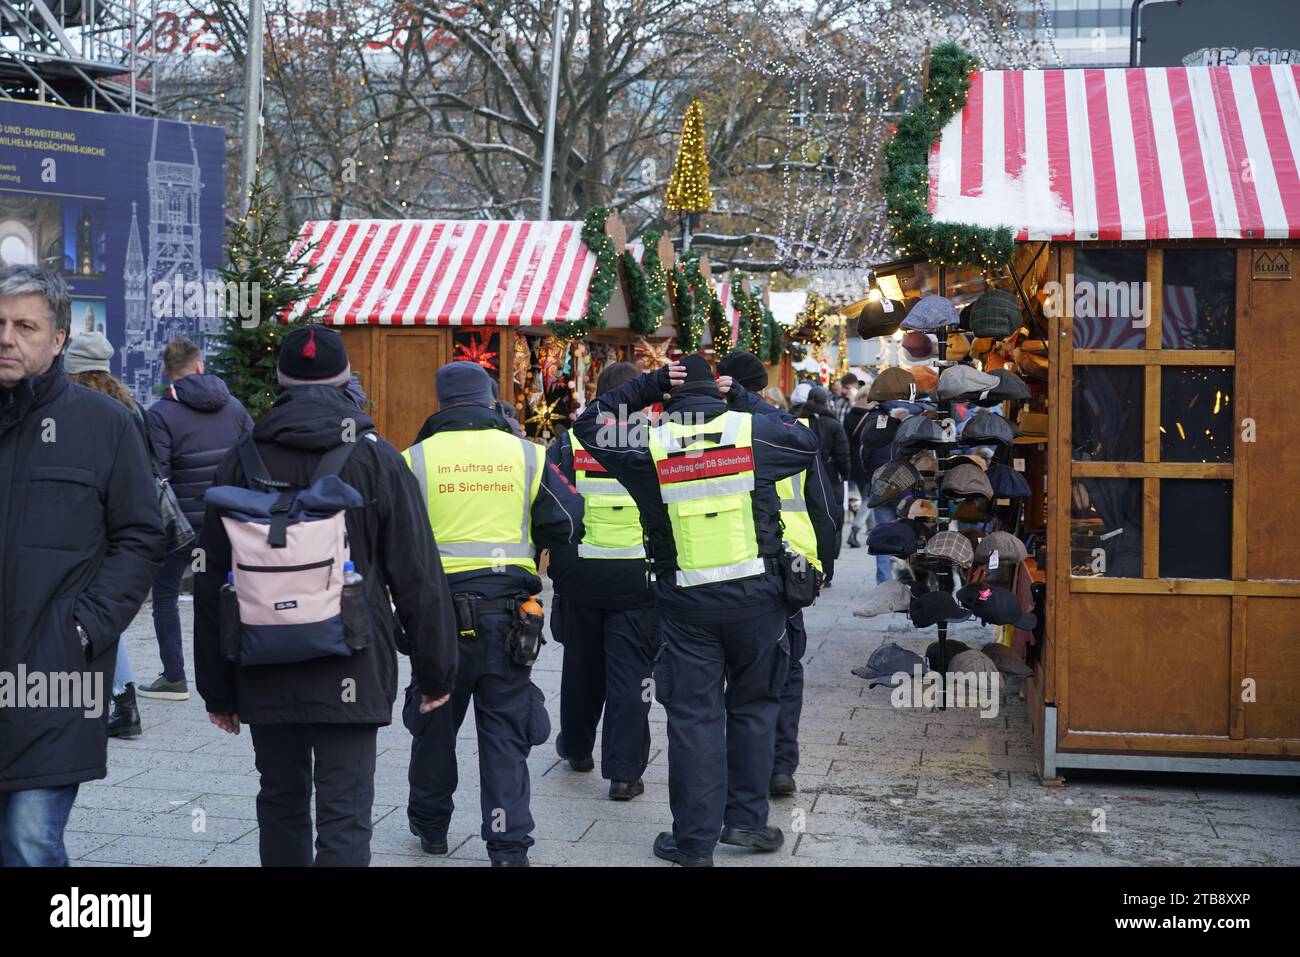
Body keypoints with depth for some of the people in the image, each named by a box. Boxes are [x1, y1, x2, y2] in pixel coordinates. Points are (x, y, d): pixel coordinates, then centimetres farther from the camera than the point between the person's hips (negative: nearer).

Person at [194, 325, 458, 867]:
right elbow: (419, 578, -4)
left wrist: (217, 687, 12)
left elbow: (211, 583, 5)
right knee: (344, 814, -3)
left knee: (281, 803, 19)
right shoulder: (377, 460, -4)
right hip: (349, 674, -3)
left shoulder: (240, 463, 3)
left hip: (264, 674, 3)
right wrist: (435, 670, 5)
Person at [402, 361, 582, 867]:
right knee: (505, 731, 7)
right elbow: (568, 524, 2)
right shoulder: (527, 455, 0)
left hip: (439, 612, 0)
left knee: (435, 721, 17)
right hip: (509, 614, 1)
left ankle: (430, 825, 33)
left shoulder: (414, 460, -3)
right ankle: (509, 845, 4)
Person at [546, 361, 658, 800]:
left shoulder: (569, 441, -2)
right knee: (630, 673, 3)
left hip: (579, 574, 2)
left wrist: (544, 555, 7)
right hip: (638, 578, -2)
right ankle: (624, 771, 2)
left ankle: (576, 747, 38)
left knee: (581, 665, 20)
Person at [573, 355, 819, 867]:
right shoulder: (754, 431, -2)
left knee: (693, 716, 6)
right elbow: (807, 442, 18)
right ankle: (745, 818, 19)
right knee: (753, 707, 16)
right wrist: (746, 402, 18)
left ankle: (695, 838, 9)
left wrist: (646, 386, 8)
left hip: (686, 603, 0)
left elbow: (589, 425, 12)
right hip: (755, 595, 1)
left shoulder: (649, 445, -3)